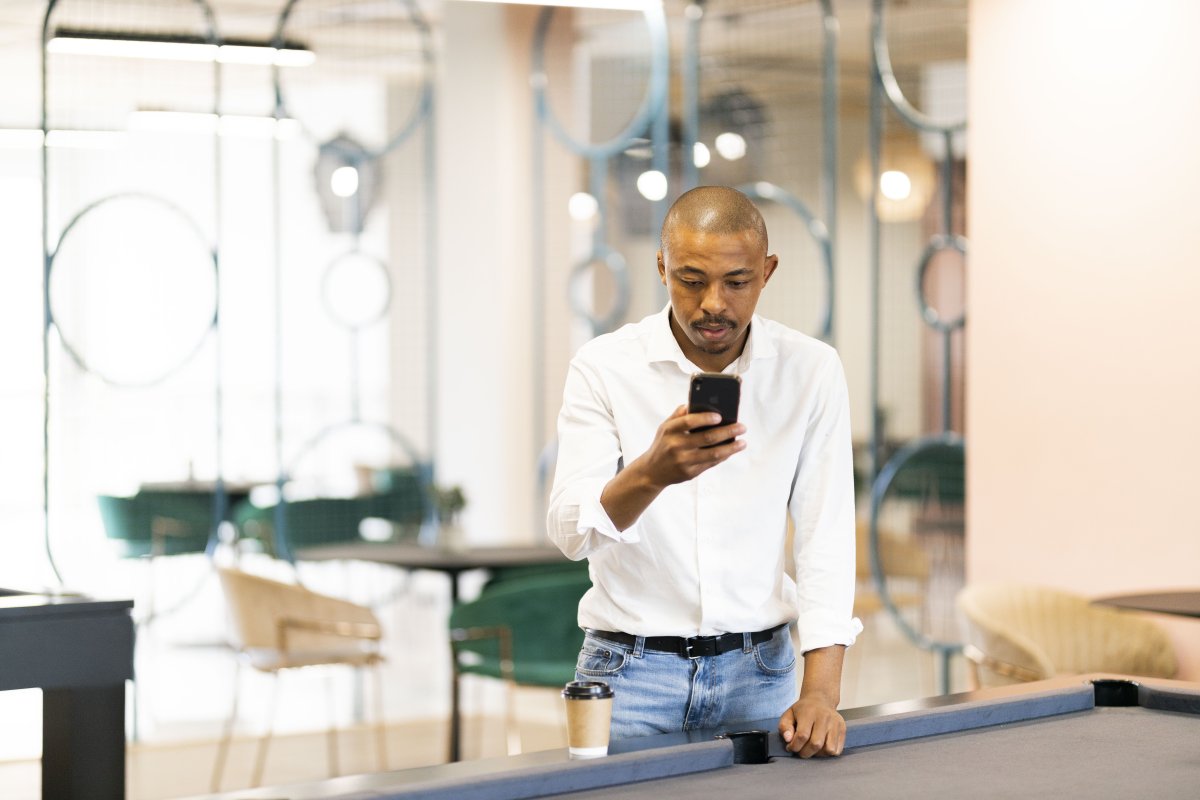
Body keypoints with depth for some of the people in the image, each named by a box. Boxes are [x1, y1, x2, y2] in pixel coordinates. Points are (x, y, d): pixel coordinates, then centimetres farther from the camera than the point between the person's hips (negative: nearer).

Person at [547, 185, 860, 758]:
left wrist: (821, 691, -13)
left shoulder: (811, 370, -3)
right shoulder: (604, 367, -8)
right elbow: (569, 532, -16)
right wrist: (651, 473, -36)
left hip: (758, 670, 2)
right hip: (630, 672, -1)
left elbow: (826, 538, -4)